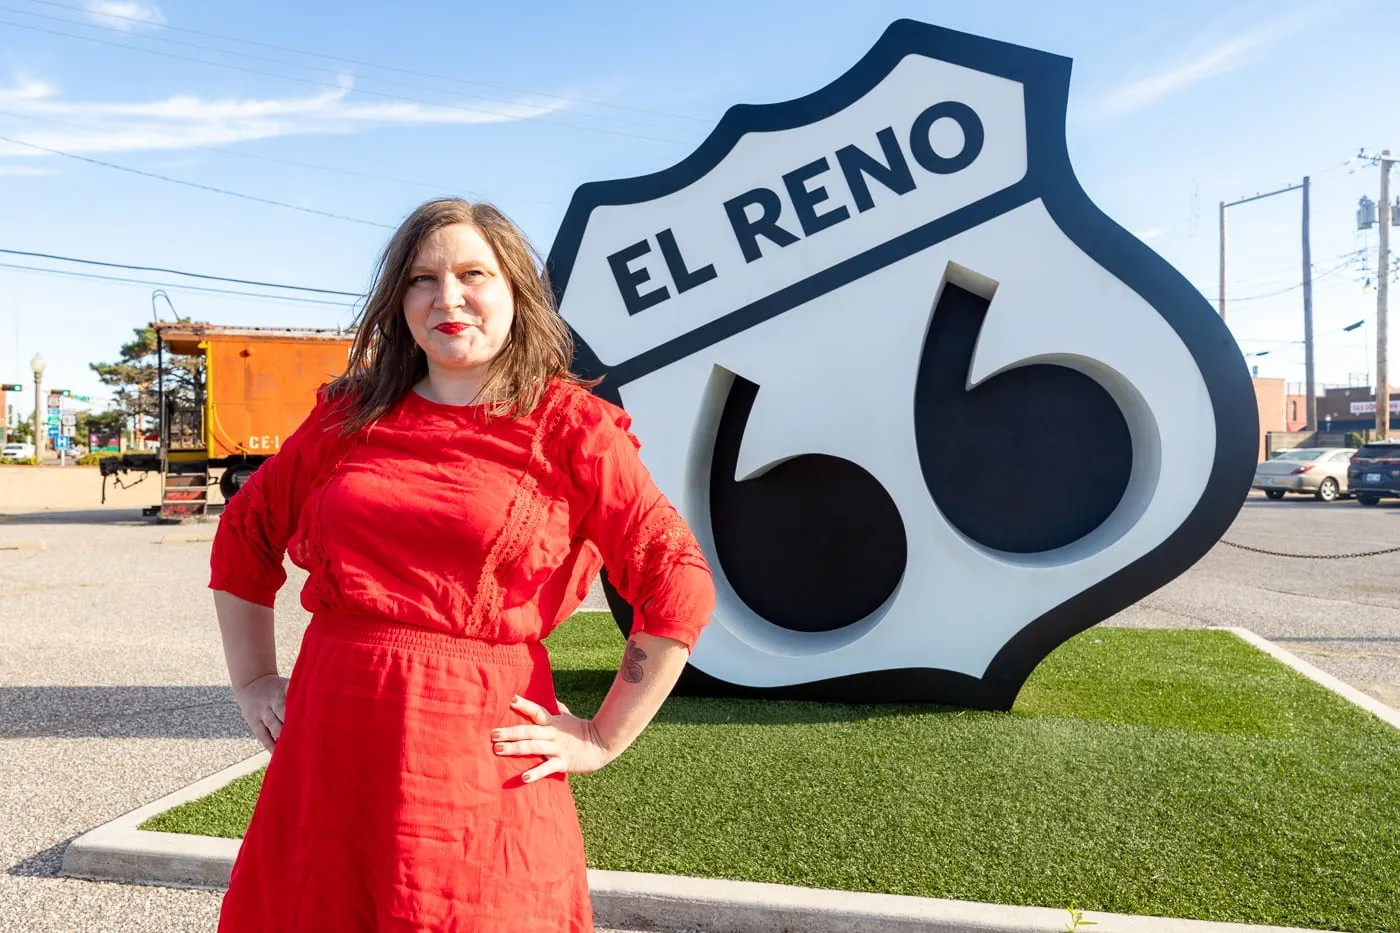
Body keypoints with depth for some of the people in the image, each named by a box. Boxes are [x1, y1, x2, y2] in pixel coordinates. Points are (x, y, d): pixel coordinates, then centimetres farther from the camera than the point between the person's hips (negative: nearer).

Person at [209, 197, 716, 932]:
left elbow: (678, 585, -10)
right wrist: (252, 684, 15)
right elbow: (244, 534, 20)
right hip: (330, 740, 4)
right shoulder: (349, 415, 8)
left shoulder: (568, 427, -5)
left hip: (478, 747, -4)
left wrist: (602, 739, -8)